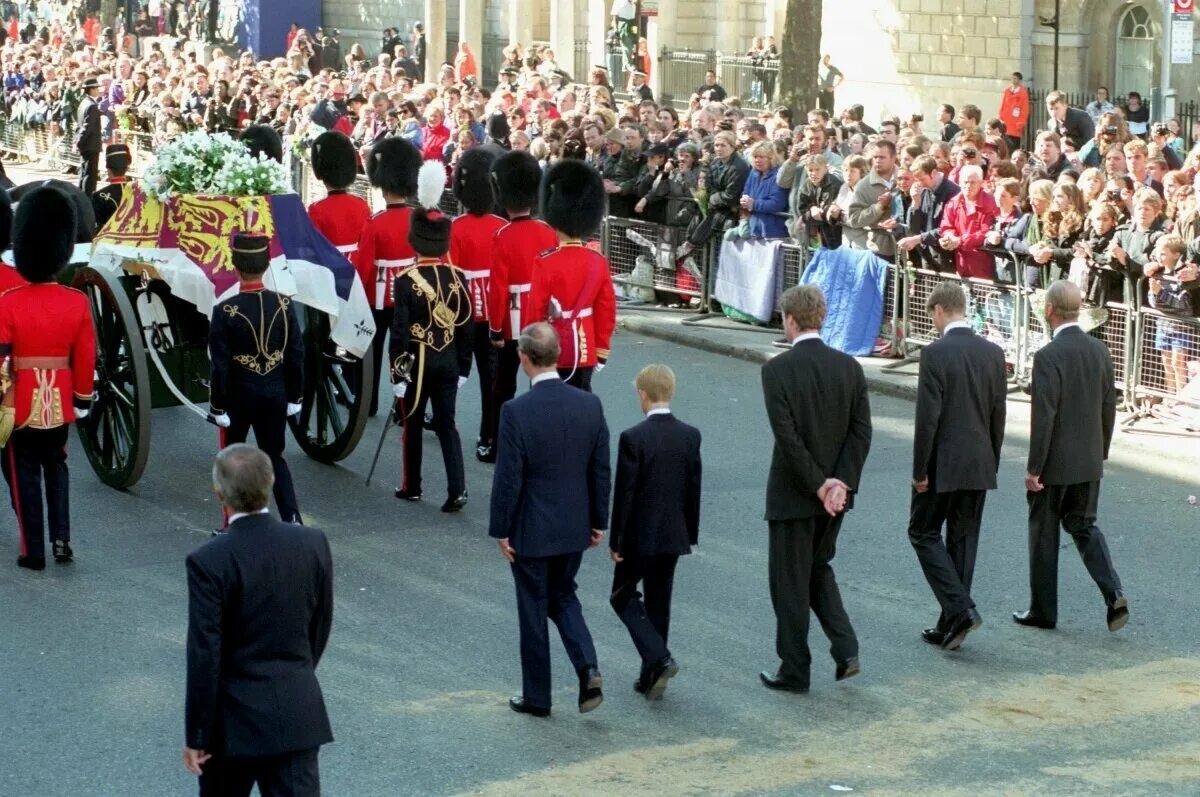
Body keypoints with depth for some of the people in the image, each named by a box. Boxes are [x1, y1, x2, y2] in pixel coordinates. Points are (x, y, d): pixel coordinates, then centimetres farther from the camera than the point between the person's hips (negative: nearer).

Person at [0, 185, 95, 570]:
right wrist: (82, 401, 12)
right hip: (59, 403, 3)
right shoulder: (78, 302, -5)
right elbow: (86, 359, 0)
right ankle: (61, 540, 13)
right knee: (55, 468, 21)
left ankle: (34, 551, 10)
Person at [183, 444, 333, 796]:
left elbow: (205, 656, -15)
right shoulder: (313, 543, -4)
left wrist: (197, 736, -6)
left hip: (236, 718, -3)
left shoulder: (208, 561, -17)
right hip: (299, 713, 3)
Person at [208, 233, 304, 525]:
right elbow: (296, 356, -1)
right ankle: (292, 520, 3)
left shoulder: (225, 311, -16)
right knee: (275, 457, 15)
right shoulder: (284, 305, -7)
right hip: (274, 396, 3)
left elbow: (220, 365, -13)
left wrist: (217, 406, -5)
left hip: (238, 397, -3)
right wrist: (295, 397, 9)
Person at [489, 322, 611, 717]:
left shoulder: (516, 411, -20)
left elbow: (508, 479, -16)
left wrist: (501, 531, -4)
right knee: (563, 596, 22)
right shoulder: (590, 404, -6)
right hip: (574, 528, 4)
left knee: (533, 609, 10)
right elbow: (601, 471, 1)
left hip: (531, 531, -4)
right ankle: (588, 667, 2)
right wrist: (599, 521, 13)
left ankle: (536, 696, 19)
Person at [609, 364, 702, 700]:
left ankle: (659, 658, -8)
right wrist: (690, 533, 15)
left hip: (639, 535, -5)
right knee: (659, 603, 16)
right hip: (673, 534, 5)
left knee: (624, 597, 11)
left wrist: (617, 541, -7)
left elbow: (624, 493, -15)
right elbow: (694, 488, 5)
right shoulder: (691, 436, -1)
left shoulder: (633, 438, -18)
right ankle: (651, 678, 21)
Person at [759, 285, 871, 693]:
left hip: (794, 493, -5)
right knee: (818, 568, 23)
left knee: (790, 583, 7)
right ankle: (846, 649, 11)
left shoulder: (778, 369, -15)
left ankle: (794, 671, 15)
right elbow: (862, 430, -3)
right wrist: (840, 483, -7)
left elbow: (787, 435, -20)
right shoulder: (849, 367, 1)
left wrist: (818, 485, -14)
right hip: (836, 489, 5)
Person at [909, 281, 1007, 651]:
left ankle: (960, 609, -8)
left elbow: (927, 417, -17)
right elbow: (998, 415, 7)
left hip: (943, 464, -6)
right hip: (980, 465, 6)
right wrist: (991, 463, 16)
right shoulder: (993, 353, 3)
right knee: (963, 540, 12)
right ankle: (951, 626, 17)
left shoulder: (935, 353, -15)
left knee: (924, 533, 8)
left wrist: (919, 470, -10)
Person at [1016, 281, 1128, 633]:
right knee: (1083, 525, 18)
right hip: (1090, 461, 6)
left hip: (1055, 462, -6)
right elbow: (1109, 408, 8)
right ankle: (1113, 593, 0)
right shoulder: (1099, 350, 2)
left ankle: (1043, 610, 18)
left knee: (1044, 534, 8)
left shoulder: (1048, 356, -19)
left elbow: (1043, 417, -21)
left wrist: (1033, 468, -15)